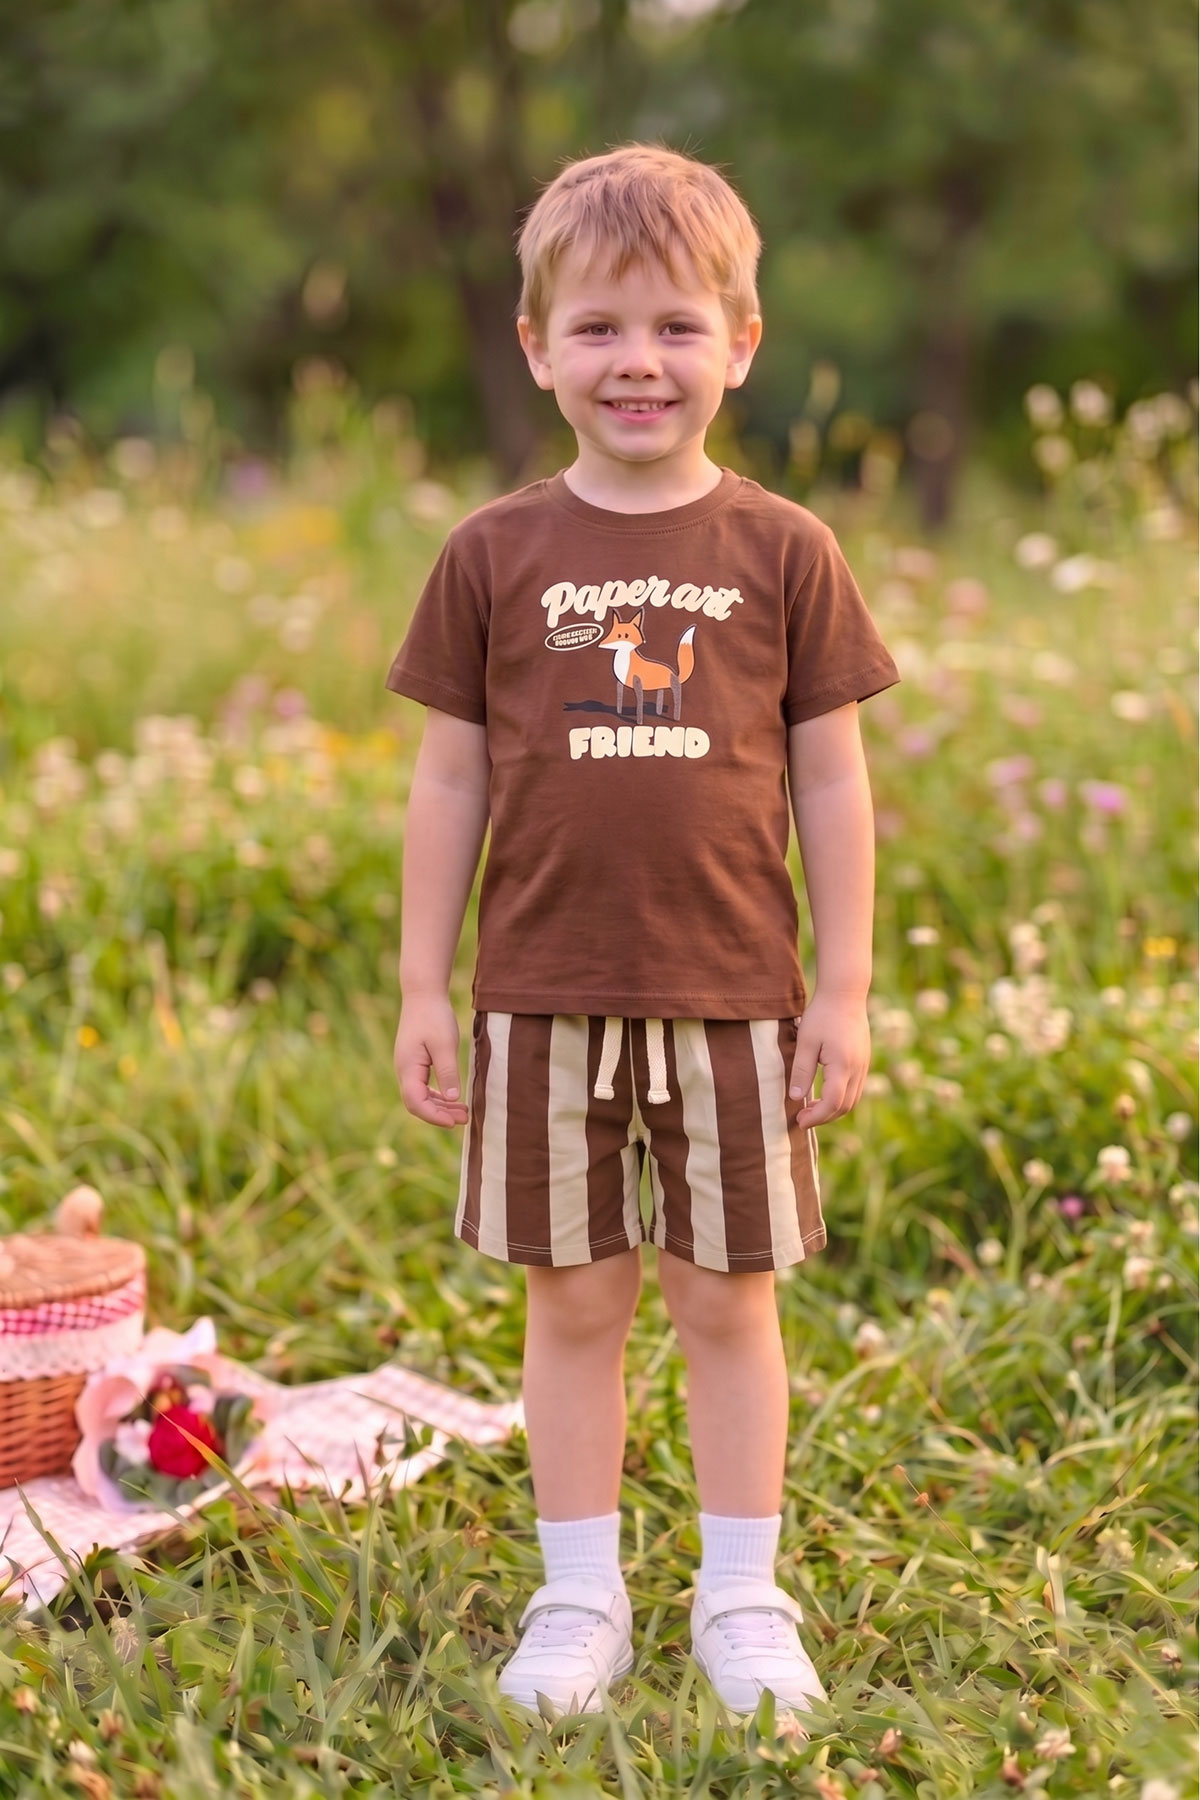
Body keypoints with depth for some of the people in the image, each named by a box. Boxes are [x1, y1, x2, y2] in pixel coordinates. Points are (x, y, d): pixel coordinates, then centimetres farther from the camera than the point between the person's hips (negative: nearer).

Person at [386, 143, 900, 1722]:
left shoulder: (784, 553, -1)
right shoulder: (495, 556, 1)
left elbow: (833, 780, 2)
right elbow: (450, 779, 4)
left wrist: (844, 992, -1)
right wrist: (422, 988, 2)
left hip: (735, 998, 0)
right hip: (545, 998, 1)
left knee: (727, 1300, 9)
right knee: (574, 1300, 9)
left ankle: (743, 1599, 23)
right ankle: (581, 1599, 23)